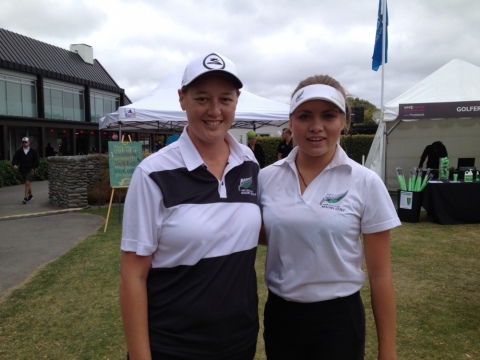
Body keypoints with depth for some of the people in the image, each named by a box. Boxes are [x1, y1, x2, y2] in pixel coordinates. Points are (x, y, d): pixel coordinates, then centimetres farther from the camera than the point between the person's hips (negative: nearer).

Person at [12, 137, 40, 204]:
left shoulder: (33, 151, 0)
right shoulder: (19, 151, 4)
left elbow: (37, 160, 4)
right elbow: (15, 158, -3)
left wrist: (33, 167, -5)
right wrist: (15, 164, -21)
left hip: (30, 170, -3)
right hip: (22, 170, 3)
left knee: (27, 184, -12)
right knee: (27, 184, 14)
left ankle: (25, 198, -14)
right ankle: (30, 195, 31)